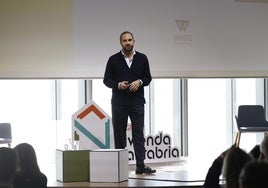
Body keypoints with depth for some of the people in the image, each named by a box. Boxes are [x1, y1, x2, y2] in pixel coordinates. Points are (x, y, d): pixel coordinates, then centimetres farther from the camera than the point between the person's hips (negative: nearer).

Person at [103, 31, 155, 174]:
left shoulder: (142, 58, 8)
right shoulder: (113, 60, 4)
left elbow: (148, 77, 11)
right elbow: (106, 80, 4)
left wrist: (139, 82, -11)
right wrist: (118, 85, -14)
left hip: (137, 102, 0)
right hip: (119, 103, 0)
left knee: (138, 134, -5)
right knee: (119, 134, 3)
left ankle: (141, 166, -7)